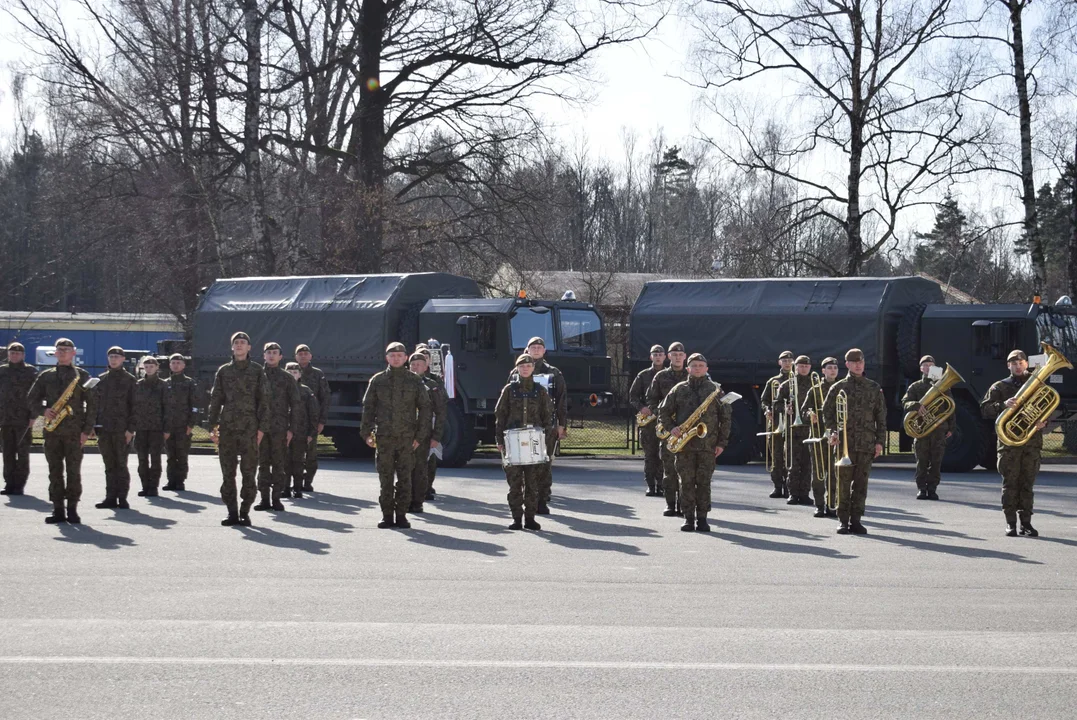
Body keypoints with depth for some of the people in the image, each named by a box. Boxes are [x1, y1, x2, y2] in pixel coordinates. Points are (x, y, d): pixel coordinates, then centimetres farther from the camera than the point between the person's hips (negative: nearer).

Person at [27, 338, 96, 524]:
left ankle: (72, 509, 1)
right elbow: (32, 399, 13)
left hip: (74, 430, -3)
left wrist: (87, 430, -5)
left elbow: (92, 404, 2)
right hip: (52, 430, 3)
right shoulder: (46, 376, 12)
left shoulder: (82, 376, 5)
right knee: (54, 470, 2)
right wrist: (43, 410, -8)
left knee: (73, 470, -4)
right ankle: (58, 509, 5)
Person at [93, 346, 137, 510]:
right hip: (104, 429, 4)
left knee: (121, 464, -1)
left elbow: (134, 406, -3)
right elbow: (96, 403, 14)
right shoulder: (101, 379, 13)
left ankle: (122, 498, 4)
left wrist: (130, 429, -10)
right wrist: (94, 426, 6)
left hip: (122, 429, -4)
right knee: (109, 465, 7)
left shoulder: (130, 380, 1)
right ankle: (111, 497, 11)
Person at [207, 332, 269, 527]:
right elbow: (215, 399, 11)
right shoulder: (223, 371, 11)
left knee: (248, 471, -2)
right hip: (227, 427, 2)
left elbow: (263, 401, 2)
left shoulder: (256, 370, 5)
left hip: (249, 428, -2)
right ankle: (232, 512, 6)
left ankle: (245, 512, 3)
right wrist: (212, 426, 4)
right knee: (227, 472, 2)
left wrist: (262, 428, -5)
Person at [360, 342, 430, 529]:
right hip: (384, 436, 0)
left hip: (407, 437, 0)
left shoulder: (415, 381, 5)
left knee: (405, 478, 0)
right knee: (385, 478, 2)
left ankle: (402, 515, 7)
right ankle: (387, 515, 8)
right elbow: (368, 407, 8)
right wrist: (366, 432, 0)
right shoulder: (377, 380, 6)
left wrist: (419, 435, 0)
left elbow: (425, 407, 6)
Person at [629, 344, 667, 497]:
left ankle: (661, 485, 0)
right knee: (649, 454, 0)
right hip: (647, 419, 0)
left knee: (663, 455, -4)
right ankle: (650, 486, 3)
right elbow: (633, 396, 9)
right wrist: (641, 407, -8)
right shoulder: (643, 375, 10)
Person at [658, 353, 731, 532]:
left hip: (708, 444, -1)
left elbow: (726, 416, 7)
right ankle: (689, 518, 6)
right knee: (686, 482, 1)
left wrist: (722, 442, 1)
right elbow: (663, 410, 12)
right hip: (684, 444, 1)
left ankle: (702, 518, 6)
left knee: (704, 482, 0)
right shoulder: (679, 389, 8)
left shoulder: (715, 389, 7)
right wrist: (671, 428, -5)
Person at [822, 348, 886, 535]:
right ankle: (843, 520, 4)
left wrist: (880, 441, 4)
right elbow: (827, 412, 5)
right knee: (843, 482, 0)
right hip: (844, 442, -1)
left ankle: (856, 519, 8)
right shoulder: (838, 387, 5)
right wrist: (833, 432, -10)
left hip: (867, 443, 1)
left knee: (861, 483, 2)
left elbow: (881, 416, 10)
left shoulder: (874, 388, 10)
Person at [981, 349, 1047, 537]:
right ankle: (1011, 523, 0)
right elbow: (985, 409, -2)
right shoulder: (999, 387, 8)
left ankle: (1026, 522, 5)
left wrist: (1043, 423, -6)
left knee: (1027, 483, 2)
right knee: (1010, 483, -2)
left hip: (1032, 440, 2)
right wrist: (1003, 405, -21)